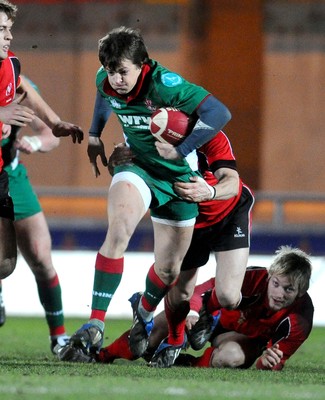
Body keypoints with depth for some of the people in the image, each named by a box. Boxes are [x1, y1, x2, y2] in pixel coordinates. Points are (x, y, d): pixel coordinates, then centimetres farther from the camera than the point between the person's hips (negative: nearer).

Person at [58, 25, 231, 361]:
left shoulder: (164, 84, -29)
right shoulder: (105, 81, -11)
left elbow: (219, 113, -32)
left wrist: (180, 150, -31)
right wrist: (95, 135, 14)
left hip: (179, 176, -2)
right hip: (137, 167, 2)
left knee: (169, 269, 7)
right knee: (118, 231, -28)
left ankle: (144, 311, 43)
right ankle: (94, 327, -29)